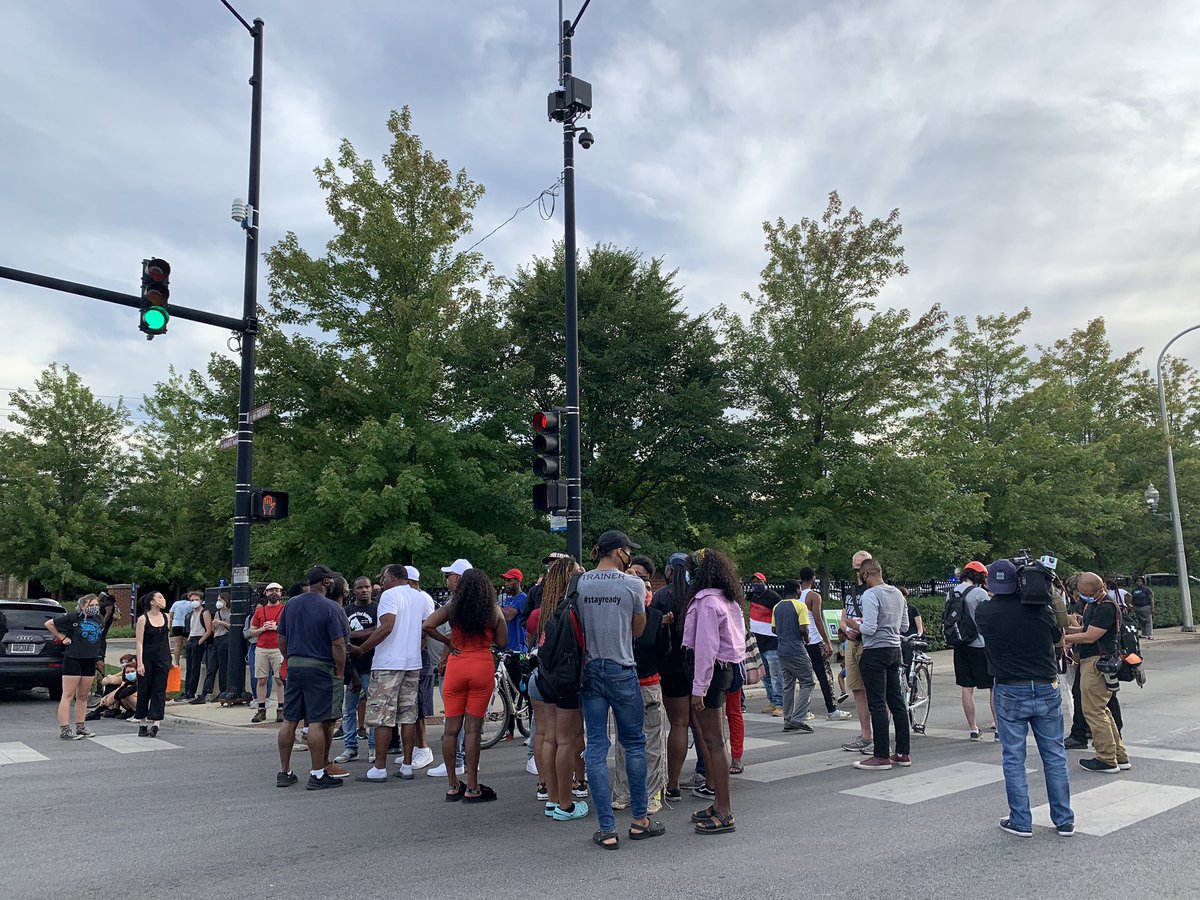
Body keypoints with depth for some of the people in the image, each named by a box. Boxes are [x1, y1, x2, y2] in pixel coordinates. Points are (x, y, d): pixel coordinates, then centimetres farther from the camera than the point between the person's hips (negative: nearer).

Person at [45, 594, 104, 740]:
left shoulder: (98, 619, 8)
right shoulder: (73, 617, -9)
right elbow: (49, 624, -3)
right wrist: (63, 638, -5)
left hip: (90, 661, 6)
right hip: (73, 660, -6)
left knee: (83, 696, 13)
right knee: (68, 696, -3)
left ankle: (81, 727, 22)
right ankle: (64, 730, -1)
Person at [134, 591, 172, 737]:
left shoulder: (165, 617, 7)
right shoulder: (143, 619, -7)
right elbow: (139, 643, -9)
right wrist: (140, 663, -14)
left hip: (163, 659, 4)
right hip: (147, 658, -3)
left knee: (159, 691, -3)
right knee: (144, 691, 6)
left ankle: (155, 723, -6)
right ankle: (142, 724, 18)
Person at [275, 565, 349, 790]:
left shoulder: (291, 604, 9)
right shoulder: (331, 608, -12)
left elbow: (281, 640, 14)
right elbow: (338, 646, -14)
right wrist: (340, 674, -5)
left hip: (294, 667, 7)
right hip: (320, 669, -7)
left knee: (289, 720, 12)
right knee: (318, 722, -3)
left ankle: (284, 772, 21)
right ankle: (317, 775, 2)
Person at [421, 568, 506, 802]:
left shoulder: (452, 607, 2)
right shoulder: (494, 610, 0)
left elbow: (427, 626, -10)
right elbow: (502, 642, 0)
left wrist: (447, 642, 1)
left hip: (456, 666, 1)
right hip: (482, 667, -1)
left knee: (451, 728, 10)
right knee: (473, 728, 1)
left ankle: (453, 786, 16)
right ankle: (472, 789, 6)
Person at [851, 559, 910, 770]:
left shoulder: (870, 595, -15)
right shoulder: (898, 594, 11)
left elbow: (869, 629, -19)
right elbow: (904, 625, 17)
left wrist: (855, 625, -1)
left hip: (875, 652, -8)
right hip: (895, 650, 8)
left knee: (877, 704, -5)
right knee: (896, 701, 12)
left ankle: (881, 756, -2)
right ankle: (902, 753, 17)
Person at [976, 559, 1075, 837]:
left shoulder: (983, 613, -10)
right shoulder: (1040, 608, -8)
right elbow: (1058, 637, 11)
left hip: (1010, 694, -1)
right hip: (1047, 690, 2)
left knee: (1014, 759, 8)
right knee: (1055, 757, 13)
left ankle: (1021, 822, 13)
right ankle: (1064, 821, 22)